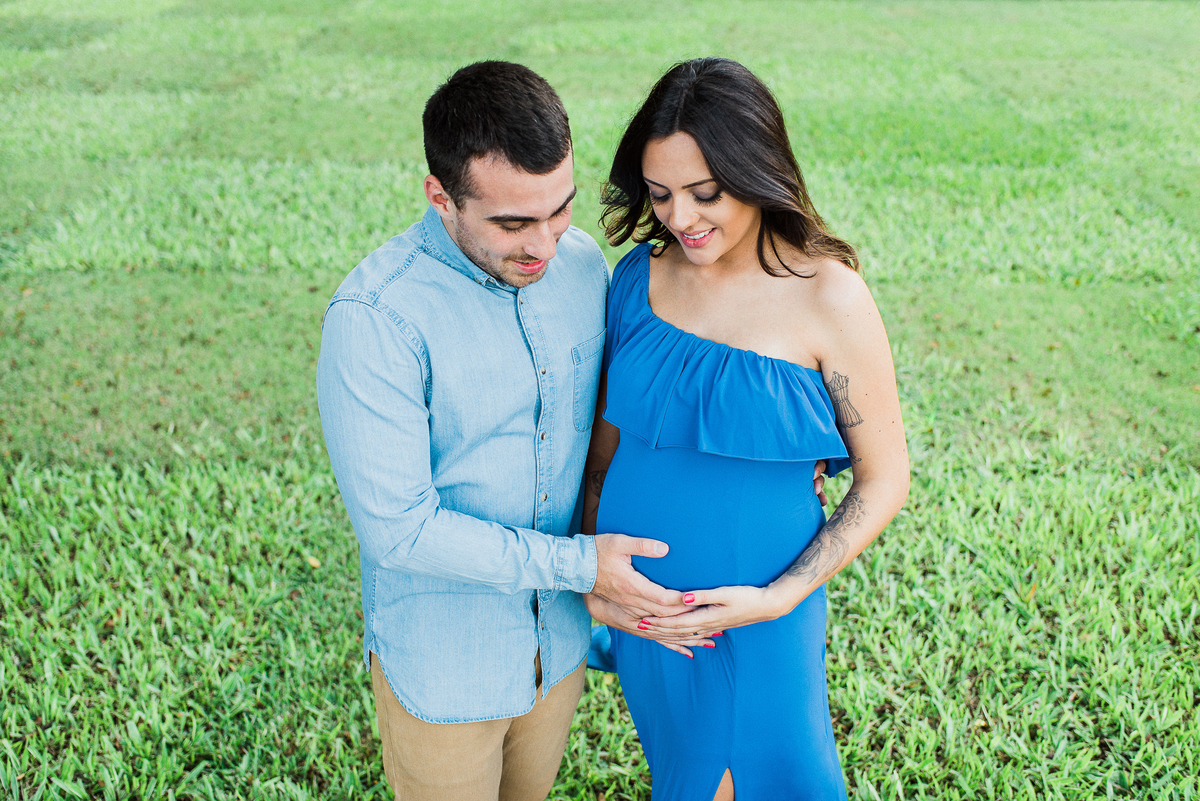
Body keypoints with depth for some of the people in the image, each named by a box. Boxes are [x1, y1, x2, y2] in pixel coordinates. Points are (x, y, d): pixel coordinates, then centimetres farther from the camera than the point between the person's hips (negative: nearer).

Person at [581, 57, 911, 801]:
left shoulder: (828, 299, -18)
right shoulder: (638, 275, -6)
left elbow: (885, 480, -11)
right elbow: (607, 438, 4)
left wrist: (781, 597, -19)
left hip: (755, 616, -4)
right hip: (639, 604, 4)